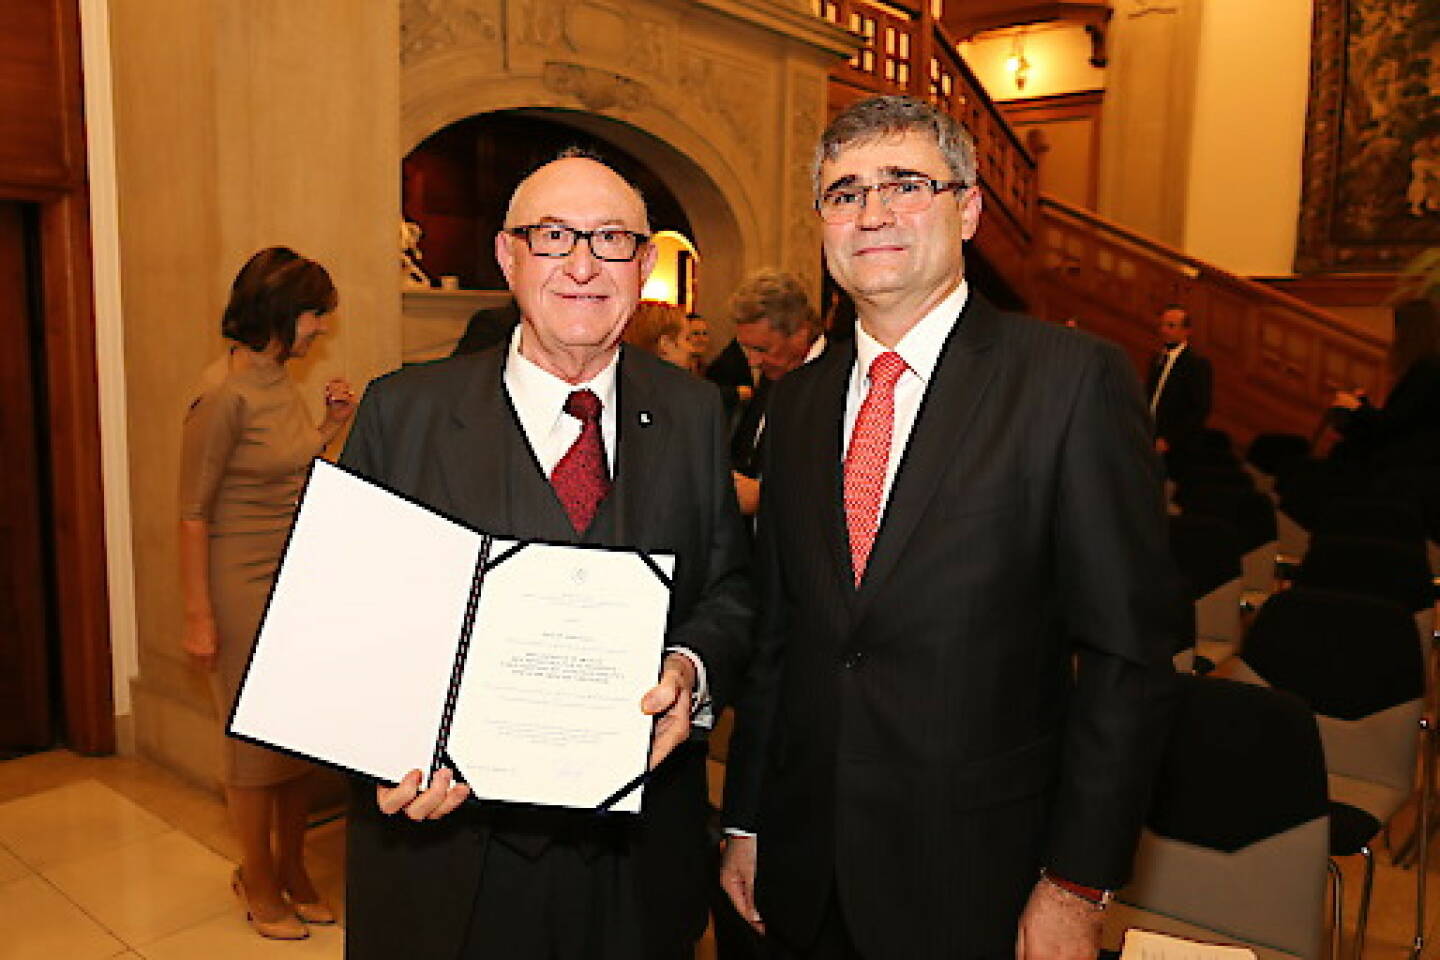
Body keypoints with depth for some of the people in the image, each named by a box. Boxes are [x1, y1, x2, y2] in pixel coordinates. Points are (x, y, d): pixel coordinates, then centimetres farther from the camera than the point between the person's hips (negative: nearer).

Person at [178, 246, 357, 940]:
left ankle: (291, 869, 30)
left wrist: (331, 427, 5)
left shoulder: (282, 381, 7)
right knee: (256, 739, 7)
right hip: (245, 583, -7)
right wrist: (198, 616, -15)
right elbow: (193, 513, -15)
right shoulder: (224, 391, -16)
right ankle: (258, 883, 26)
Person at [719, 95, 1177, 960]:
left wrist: (1077, 883, -12)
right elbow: (775, 634, 7)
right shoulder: (798, 402, 5)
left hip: (978, 879, -4)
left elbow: (1126, 654, -11)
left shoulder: (1075, 379, -11)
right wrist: (746, 821, 8)